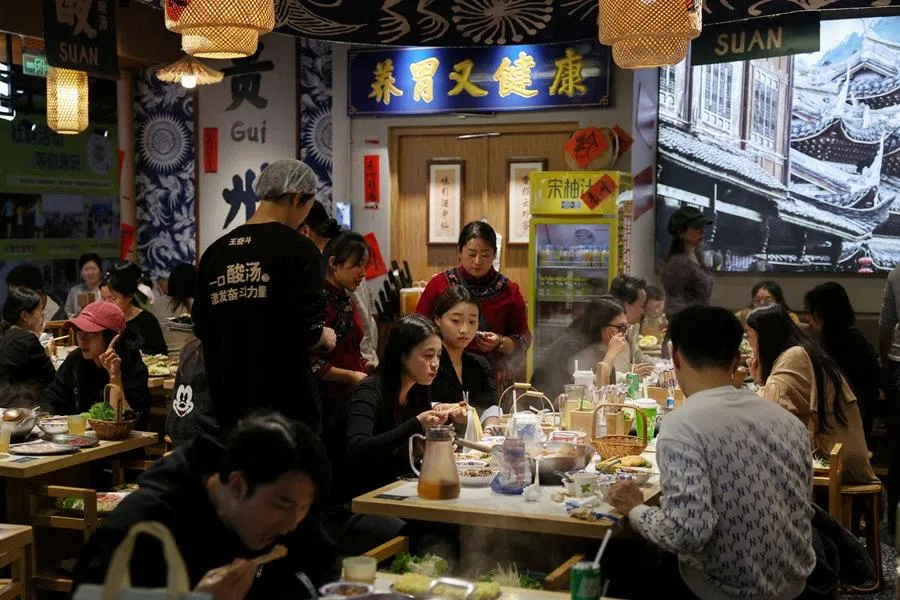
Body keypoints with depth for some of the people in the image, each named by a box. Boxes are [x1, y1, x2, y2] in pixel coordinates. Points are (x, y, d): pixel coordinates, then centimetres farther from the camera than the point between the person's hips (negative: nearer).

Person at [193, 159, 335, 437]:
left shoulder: (215, 251, 6)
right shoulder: (298, 249, -10)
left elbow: (201, 327, 12)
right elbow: (305, 331, -16)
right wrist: (325, 336, 5)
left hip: (230, 402, 6)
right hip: (287, 401, -5)